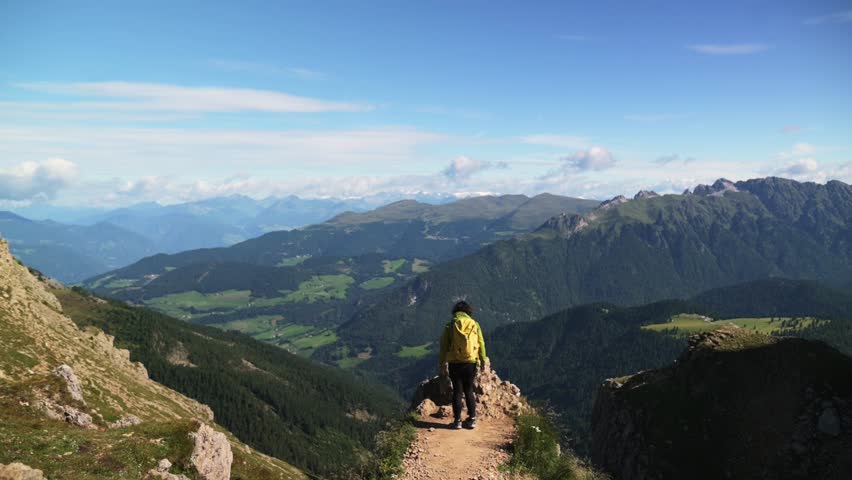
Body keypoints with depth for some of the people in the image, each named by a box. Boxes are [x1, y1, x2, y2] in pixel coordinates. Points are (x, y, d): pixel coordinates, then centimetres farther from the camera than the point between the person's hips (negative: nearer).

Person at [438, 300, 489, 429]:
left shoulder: (450, 326, -1)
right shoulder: (474, 325, 3)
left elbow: (444, 346, -1)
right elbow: (481, 345, 3)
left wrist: (442, 365, 5)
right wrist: (484, 362, 11)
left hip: (455, 364, -1)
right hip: (471, 363, 2)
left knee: (457, 391, 6)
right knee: (469, 391, 13)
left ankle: (457, 421, 8)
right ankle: (472, 419, 14)